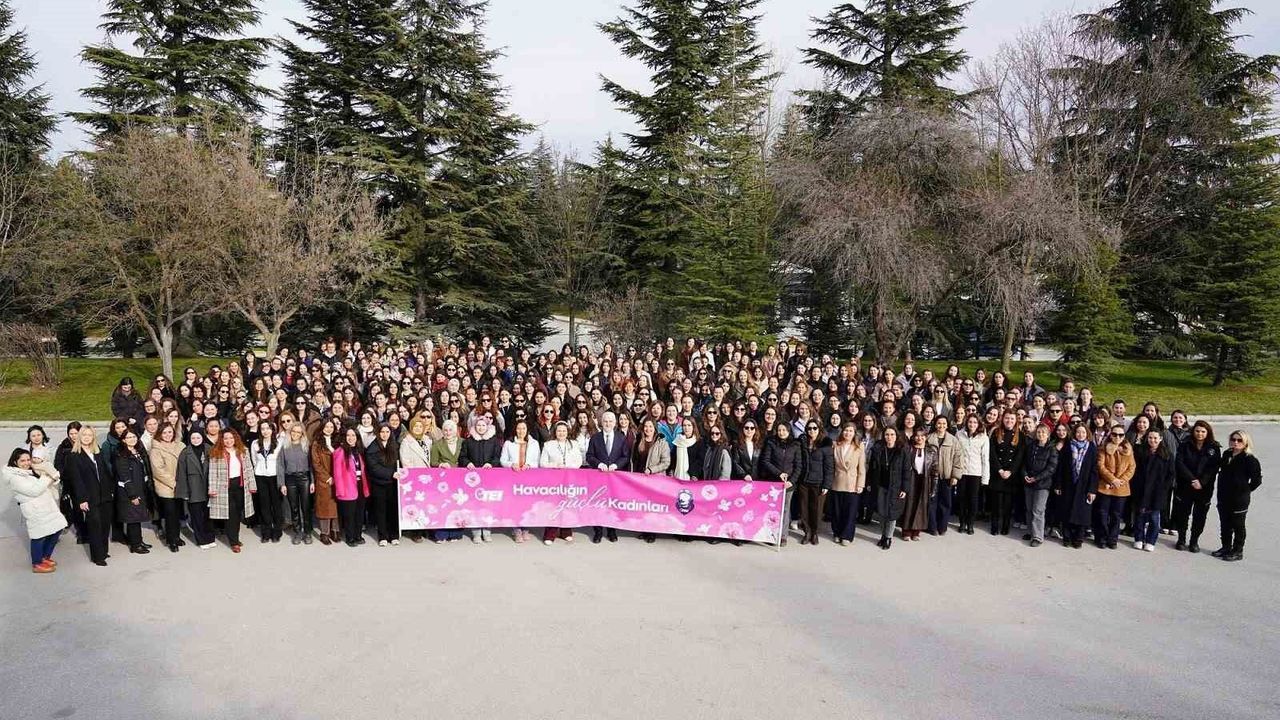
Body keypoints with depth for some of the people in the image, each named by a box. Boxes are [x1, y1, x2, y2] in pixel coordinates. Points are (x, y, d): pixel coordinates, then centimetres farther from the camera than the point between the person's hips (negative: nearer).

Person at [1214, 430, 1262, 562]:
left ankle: (1238, 551, 17)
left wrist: (1245, 490, -8)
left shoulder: (1250, 459, -13)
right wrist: (1222, 490, 9)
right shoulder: (1227, 455, 6)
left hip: (1239, 499, -6)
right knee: (1225, 524, 16)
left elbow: (1257, 480, -11)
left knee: (1238, 526, 6)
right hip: (1224, 497, 6)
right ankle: (1226, 547, 29)